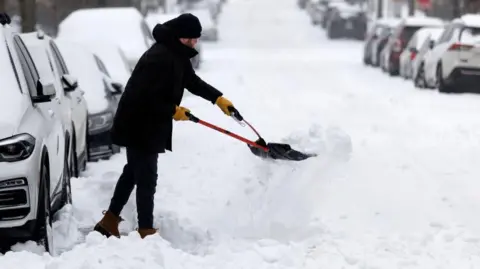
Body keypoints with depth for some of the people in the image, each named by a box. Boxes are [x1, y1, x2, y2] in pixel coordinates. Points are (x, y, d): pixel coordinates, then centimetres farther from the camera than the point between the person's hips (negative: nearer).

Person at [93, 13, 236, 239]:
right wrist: (174, 111, -19)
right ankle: (146, 232, 3)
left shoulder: (177, 55, 6)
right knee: (146, 178, -4)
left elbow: (193, 82, 18)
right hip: (139, 126, -11)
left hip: (149, 126, 11)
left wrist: (218, 98, 6)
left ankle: (109, 222, 29)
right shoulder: (159, 58, -27)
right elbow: (146, 97, -29)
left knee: (134, 172, 20)